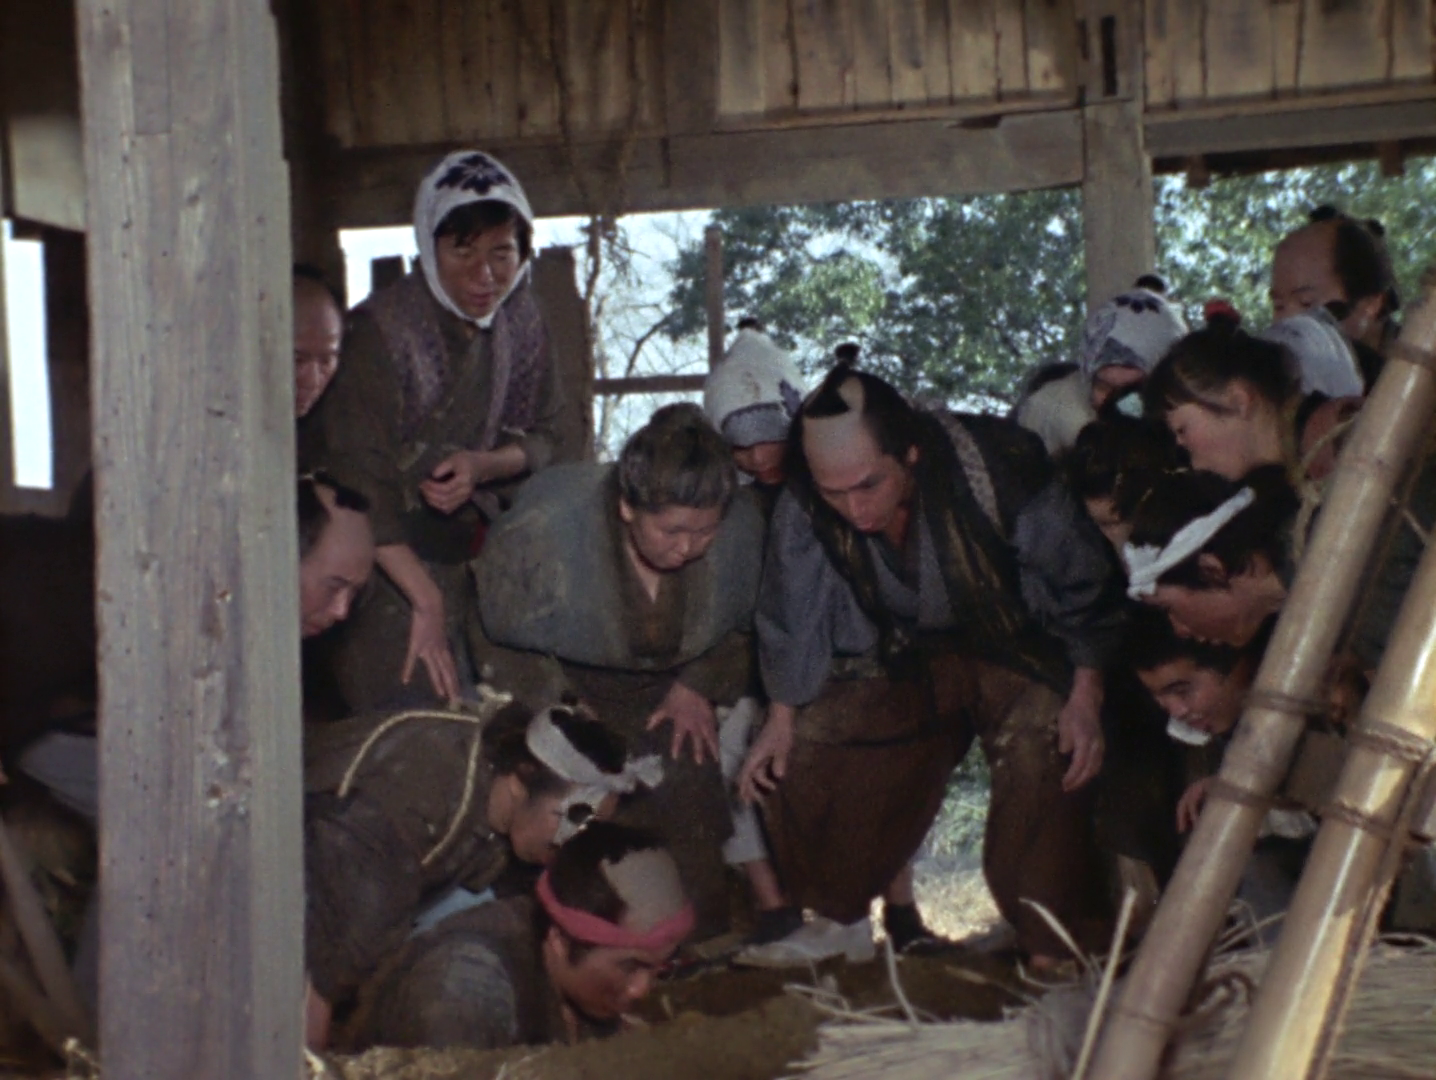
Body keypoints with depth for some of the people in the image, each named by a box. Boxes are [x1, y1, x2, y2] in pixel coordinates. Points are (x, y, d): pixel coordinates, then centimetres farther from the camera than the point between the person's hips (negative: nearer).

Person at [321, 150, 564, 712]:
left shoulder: (518, 319, 0)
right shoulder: (383, 328, -19)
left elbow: (540, 436, 11)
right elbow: (359, 486, -22)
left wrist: (482, 465, -12)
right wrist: (425, 601, -24)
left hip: (471, 552, 6)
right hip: (388, 563, -6)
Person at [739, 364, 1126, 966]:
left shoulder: (998, 470, -33)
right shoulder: (803, 510, -23)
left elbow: (1084, 583, -17)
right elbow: (791, 618, -3)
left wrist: (1086, 698, -17)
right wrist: (781, 720, -1)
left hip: (1019, 648, -3)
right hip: (902, 657, 4)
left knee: (1043, 754, -28)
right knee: (805, 748, -9)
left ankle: (1055, 953, -14)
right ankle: (841, 922, 13)